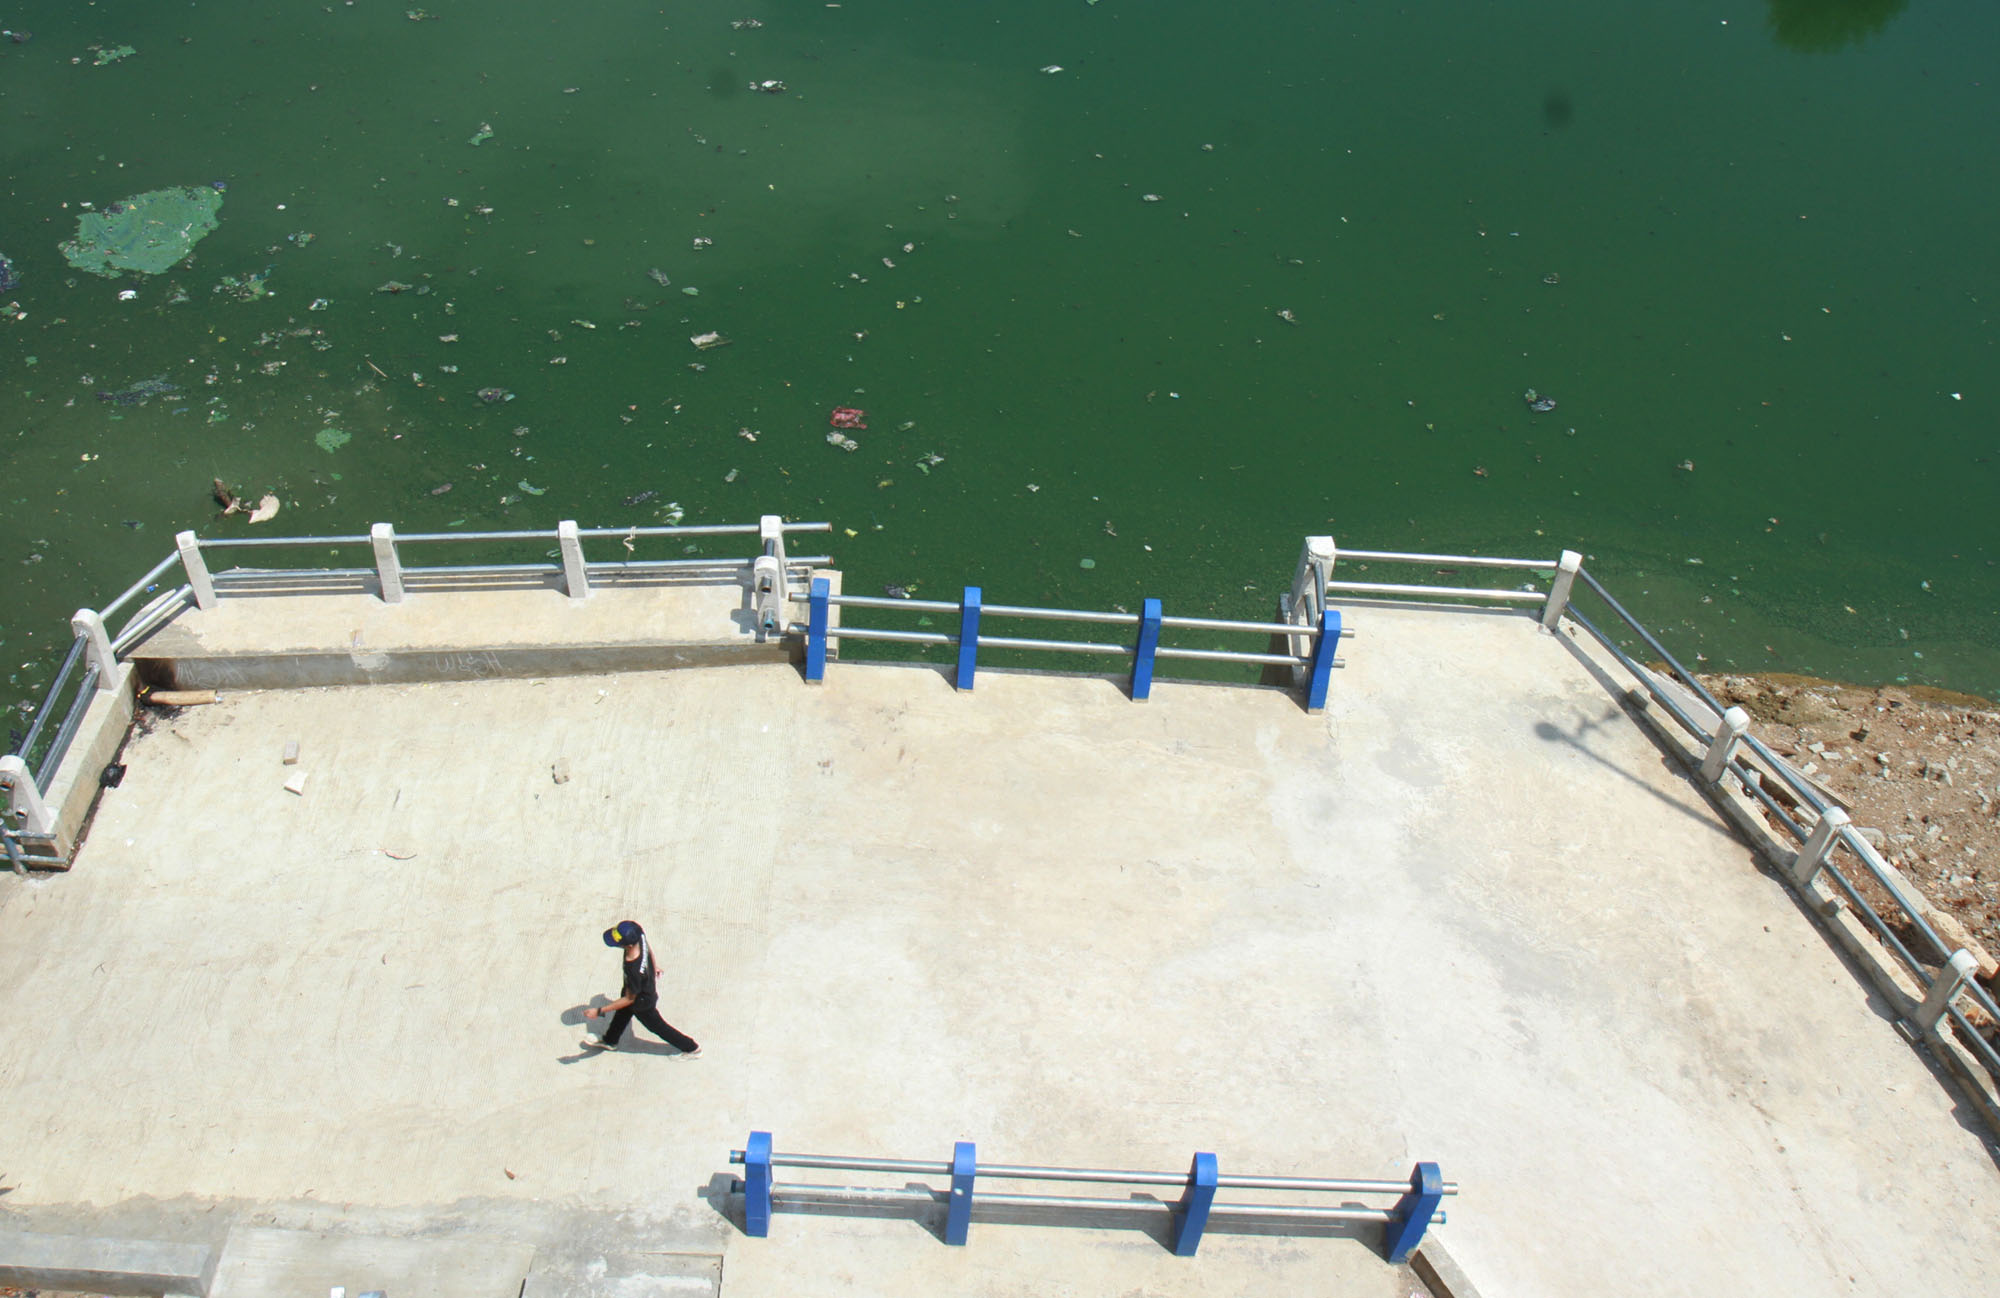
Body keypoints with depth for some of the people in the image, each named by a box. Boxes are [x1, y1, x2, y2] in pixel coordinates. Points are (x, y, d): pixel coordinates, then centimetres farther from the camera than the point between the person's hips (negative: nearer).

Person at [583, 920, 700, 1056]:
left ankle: (691, 1047, 41)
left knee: (656, 1025, 21)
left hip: (642, 1002, -7)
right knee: (622, 1013, 32)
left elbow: (629, 999, -29)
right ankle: (609, 1041, 61)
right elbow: (648, 947, -4)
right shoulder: (639, 934, -30)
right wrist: (653, 966, 18)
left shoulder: (633, 969, -47)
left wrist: (599, 1011, -26)